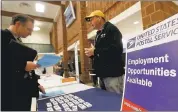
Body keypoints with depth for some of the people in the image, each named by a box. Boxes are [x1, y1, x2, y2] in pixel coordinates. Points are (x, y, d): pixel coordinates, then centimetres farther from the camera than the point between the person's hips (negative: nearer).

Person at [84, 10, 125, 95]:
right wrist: (92, 53, 4)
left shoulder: (111, 29, -7)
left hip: (113, 74, -8)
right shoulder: (98, 34, 19)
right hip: (103, 74, 9)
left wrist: (95, 52, -18)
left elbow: (117, 49, -23)